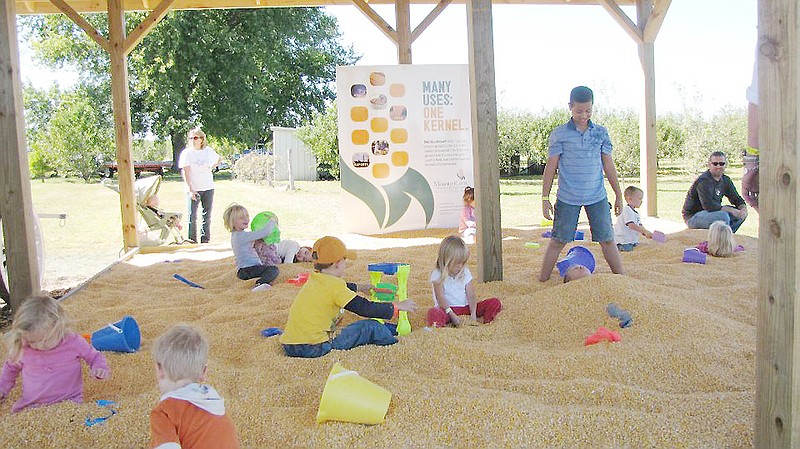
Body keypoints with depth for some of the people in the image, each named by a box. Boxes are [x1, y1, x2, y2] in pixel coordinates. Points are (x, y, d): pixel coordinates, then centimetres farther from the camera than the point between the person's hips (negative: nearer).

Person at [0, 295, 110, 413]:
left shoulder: (74, 343, -9)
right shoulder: (22, 350, -1)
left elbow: (94, 357, 8)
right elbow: (11, 368, 23)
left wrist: (100, 368, -12)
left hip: (69, 403, -3)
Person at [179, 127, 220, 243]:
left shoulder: (209, 151, 4)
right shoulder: (187, 152, -4)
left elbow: (218, 160, 26)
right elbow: (185, 172, -10)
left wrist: (212, 167, 7)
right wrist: (190, 190, -18)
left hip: (208, 188, 3)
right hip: (193, 189, -3)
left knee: (207, 215, 8)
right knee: (192, 216, -2)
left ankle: (205, 240, 17)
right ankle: (192, 241, 7)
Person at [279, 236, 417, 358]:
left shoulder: (313, 281, 15)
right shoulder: (334, 285, -11)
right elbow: (366, 309, -10)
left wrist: (359, 288, 53)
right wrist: (397, 307, 1)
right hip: (315, 348, -9)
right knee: (371, 328, 0)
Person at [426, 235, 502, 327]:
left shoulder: (465, 272, 7)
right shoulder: (437, 274, -6)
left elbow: (471, 295, -1)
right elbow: (440, 299, -15)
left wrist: (473, 314, -18)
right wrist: (452, 316, -29)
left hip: (465, 308, 4)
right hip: (447, 309, -4)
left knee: (495, 303, -15)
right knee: (433, 313, -39)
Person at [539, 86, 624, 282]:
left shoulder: (601, 133, 6)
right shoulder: (559, 134, -2)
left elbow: (608, 165, 10)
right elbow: (551, 166, -1)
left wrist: (618, 195, 11)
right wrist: (545, 198, -4)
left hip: (597, 197, 2)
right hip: (567, 198, -2)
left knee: (607, 241, 5)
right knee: (557, 242, 2)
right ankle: (542, 281, 11)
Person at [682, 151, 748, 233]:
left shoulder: (725, 180, 6)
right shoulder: (703, 181, -21)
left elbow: (737, 199, 10)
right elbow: (709, 205, -29)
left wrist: (744, 209, -12)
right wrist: (731, 210, -24)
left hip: (711, 212, 9)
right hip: (693, 217, -9)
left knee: (741, 213, 2)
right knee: (723, 216, -32)